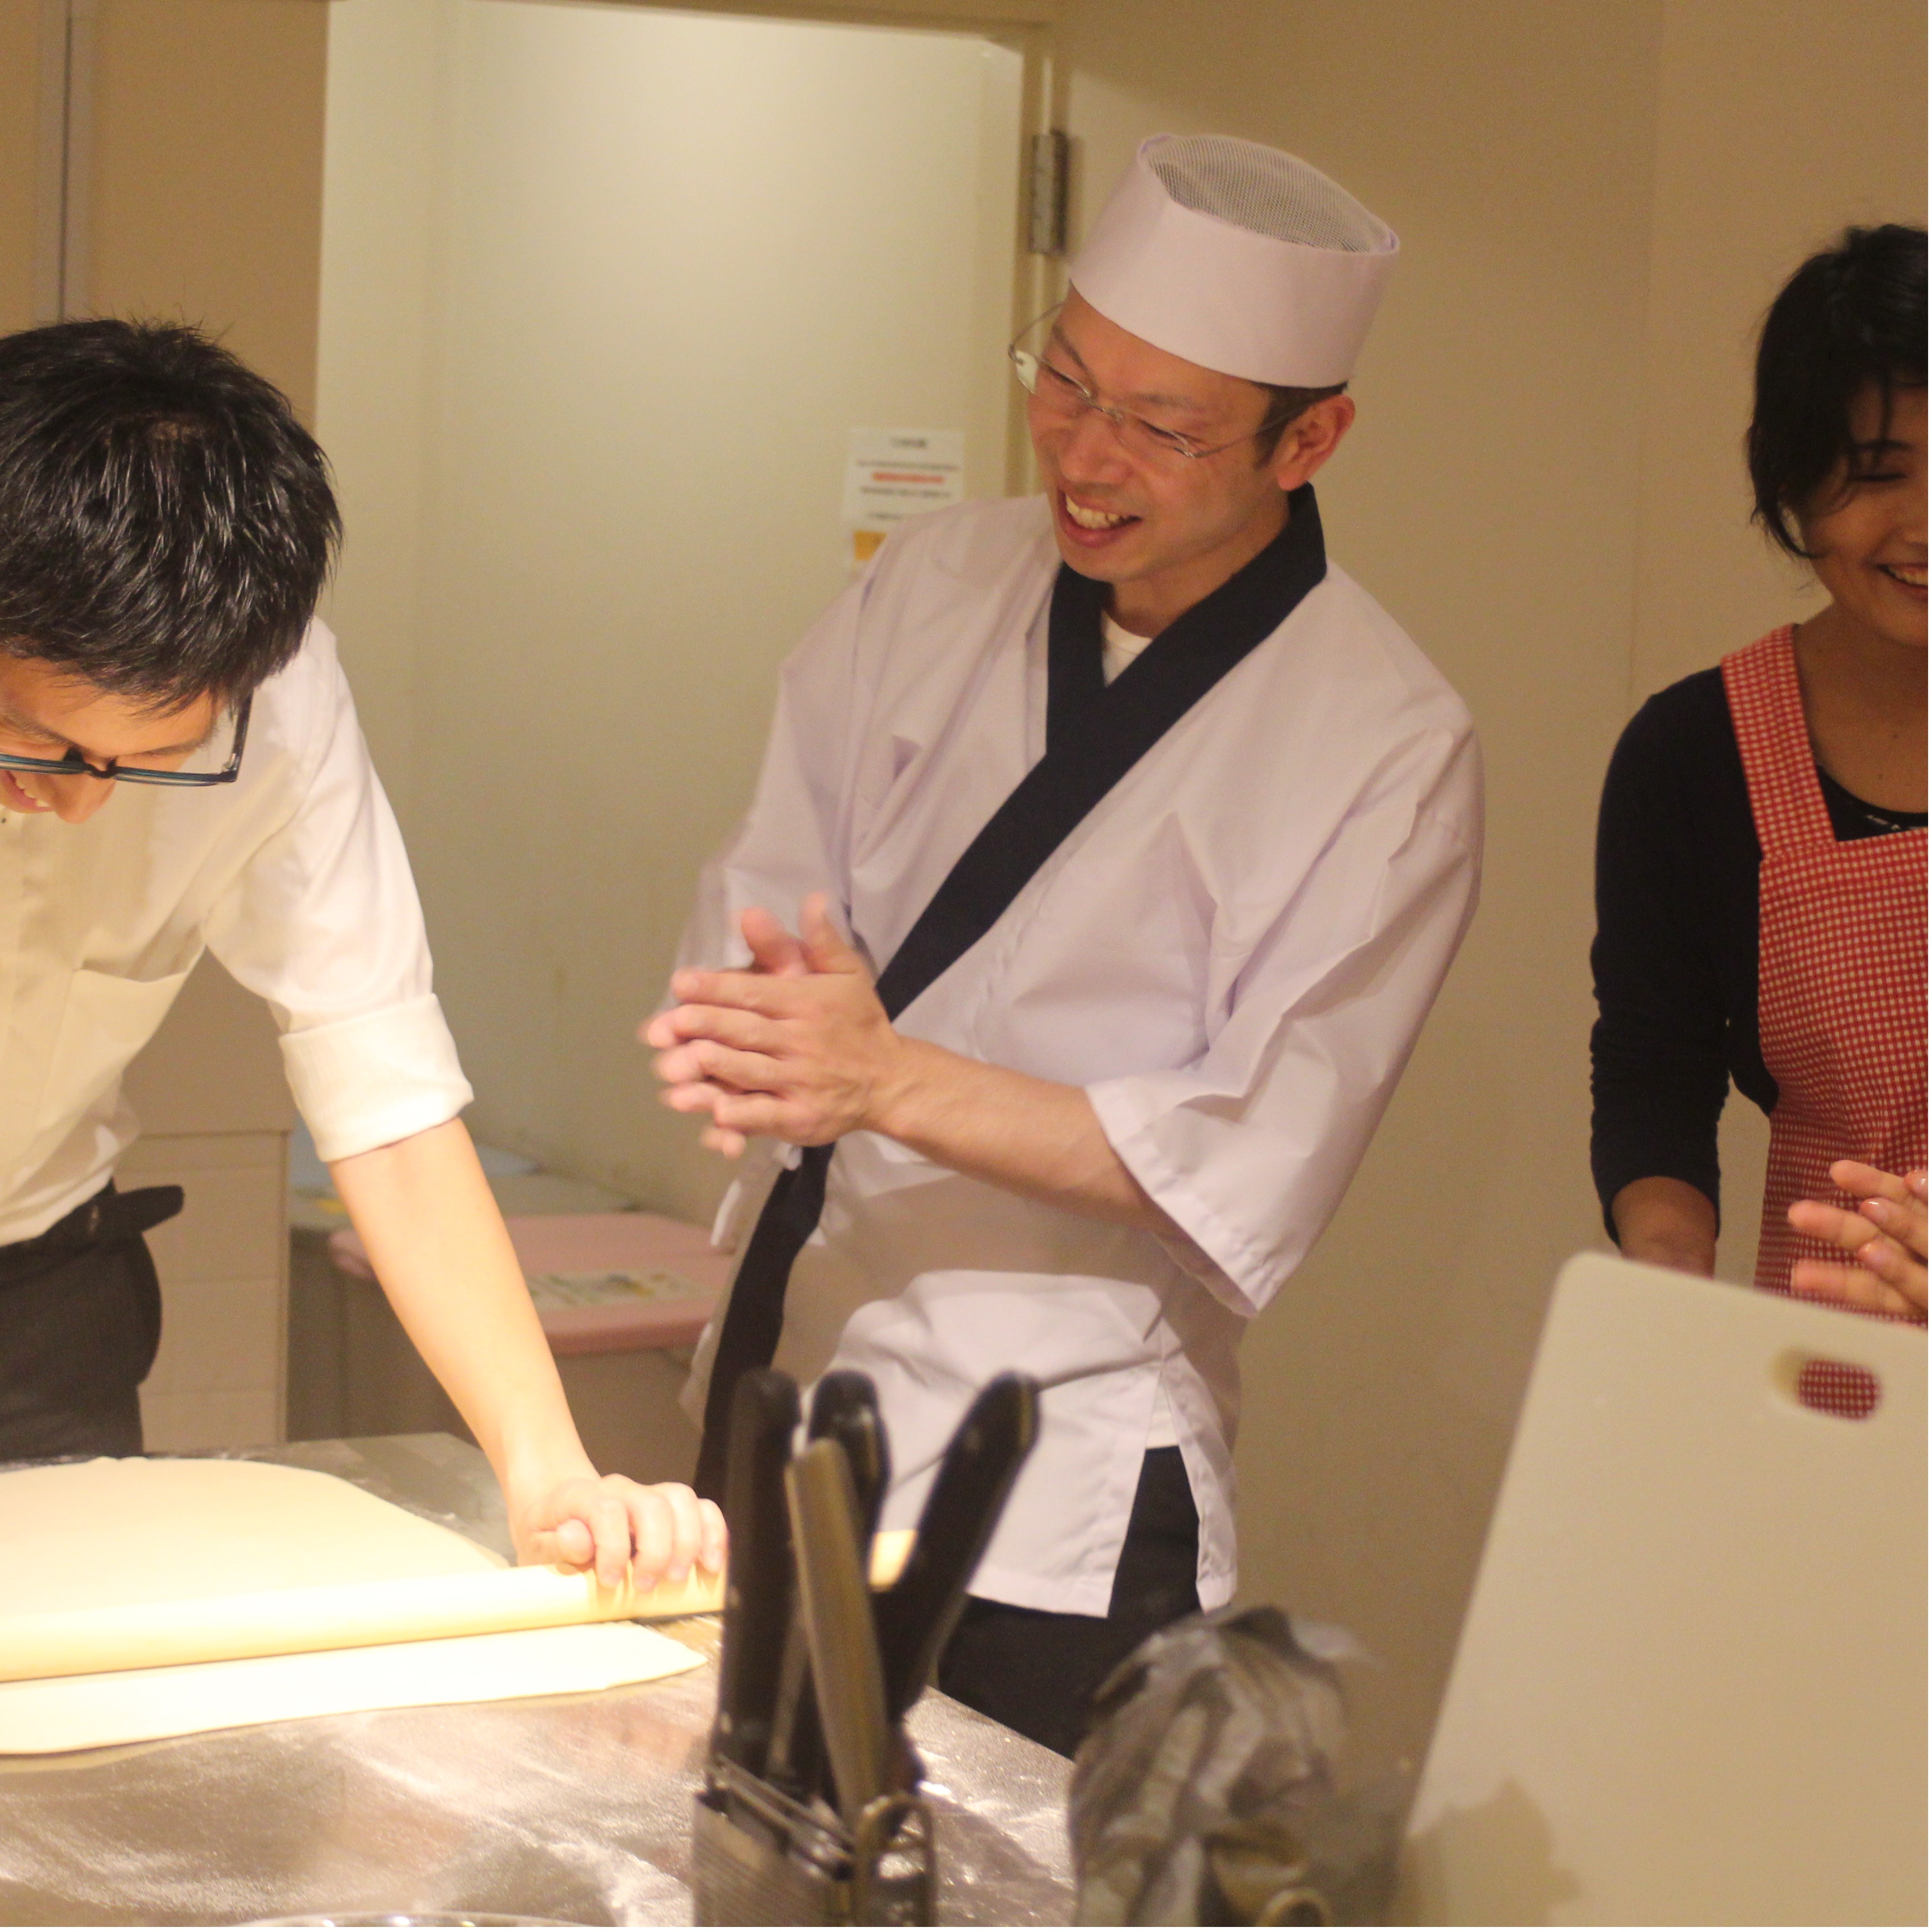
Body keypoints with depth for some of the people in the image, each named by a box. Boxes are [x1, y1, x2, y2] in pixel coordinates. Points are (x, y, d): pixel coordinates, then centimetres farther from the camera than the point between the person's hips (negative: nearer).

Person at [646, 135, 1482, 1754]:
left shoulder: (1390, 753, -12)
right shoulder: (939, 583, 3)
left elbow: (1255, 1175, -15)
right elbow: (763, 900, 5)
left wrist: (894, 1080, -25)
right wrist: (752, 1027, -19)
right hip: (773, 1414, 5)